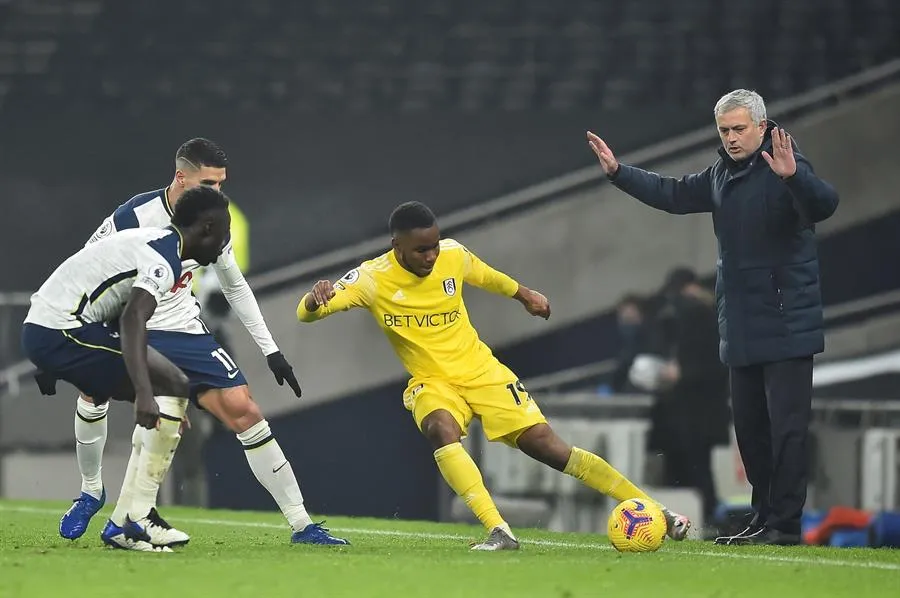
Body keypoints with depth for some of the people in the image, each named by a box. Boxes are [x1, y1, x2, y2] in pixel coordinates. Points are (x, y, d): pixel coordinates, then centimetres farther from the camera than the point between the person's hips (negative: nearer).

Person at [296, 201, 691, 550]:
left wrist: (524, 295, 31)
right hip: (432, 382, -1)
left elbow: (485, 276, 16)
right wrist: (315, 299, -51)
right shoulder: (373, 279, -18)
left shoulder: (452, 255, -9)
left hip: (481, 371, 1)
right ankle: (498, 532, -40)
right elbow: (307, 313, -28)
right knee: (442, 431, -36)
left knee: (547, 446, -8)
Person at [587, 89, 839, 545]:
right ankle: (764, 518, 19)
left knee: (786, 423, -9)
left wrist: (793, 176, -47)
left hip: (786, 325, -9)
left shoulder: (784, 168, -12)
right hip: (741, 327, 9)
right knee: (749, 423, 12)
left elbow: (824, 204, -29)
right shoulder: (722, 174, 13)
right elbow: (675, 195, 27)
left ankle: (785, 523, -9)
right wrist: (619, 173, 23)